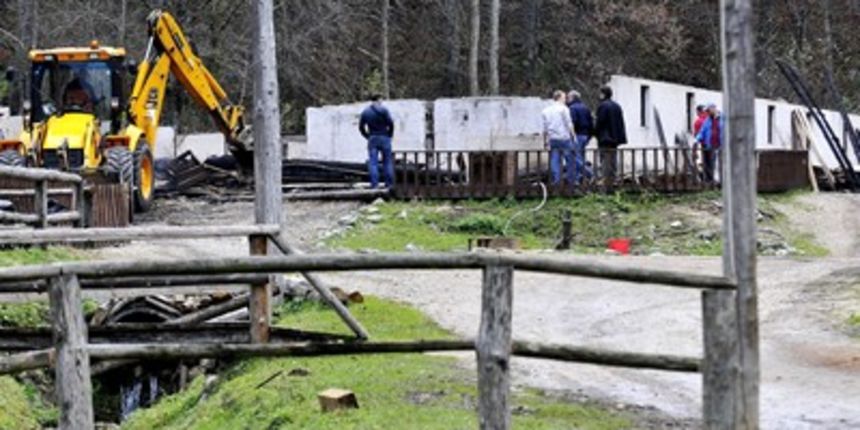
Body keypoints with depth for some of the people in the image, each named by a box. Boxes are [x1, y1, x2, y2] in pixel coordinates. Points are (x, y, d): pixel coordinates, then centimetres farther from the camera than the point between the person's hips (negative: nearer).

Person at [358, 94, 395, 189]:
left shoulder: (365, 112, 7)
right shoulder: (383, 110, -5)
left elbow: (361, 127, 6)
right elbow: (390, 123, -11)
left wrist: (368, 136, 12)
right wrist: (390, 135, 2)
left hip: (372, 139, 2)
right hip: (384, 138, -2)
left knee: (373, 162, 0)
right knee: (387, 161, 5)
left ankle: (374, 184, -8)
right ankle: (389, 183, 3)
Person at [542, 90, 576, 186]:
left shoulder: (546, 110, 11)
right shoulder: (563, 109, -4)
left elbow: (545, 128, 13)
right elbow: (569, 124, -7)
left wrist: (545, 141, 17)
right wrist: (574, 135, -2)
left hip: (552, 139, 5)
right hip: (564, 138, -5)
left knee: (554, 160, 4)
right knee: (569, 159, 5)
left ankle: (556, 180, -3)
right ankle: (570, 180, 6)